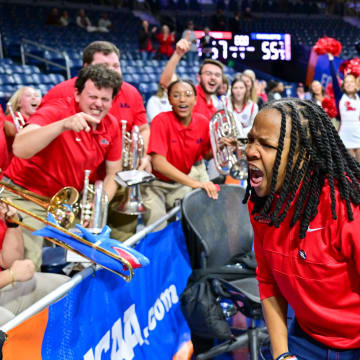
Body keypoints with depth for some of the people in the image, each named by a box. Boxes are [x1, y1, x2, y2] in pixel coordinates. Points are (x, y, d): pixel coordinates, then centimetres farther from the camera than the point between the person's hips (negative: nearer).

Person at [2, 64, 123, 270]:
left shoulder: (112, 126, -2)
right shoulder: (55, 111, -20)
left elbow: (113, 174, 8)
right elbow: (20, 149, -36)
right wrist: (63, 125, -47)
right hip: (27, 196, -6)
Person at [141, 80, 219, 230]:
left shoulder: (202, 122, -5)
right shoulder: (161, 121, -19)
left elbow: (206, 154, 10)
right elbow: (158, 163, -29)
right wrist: (195, 183, -38)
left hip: (181, 183, 5)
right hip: (155, 183, -4)